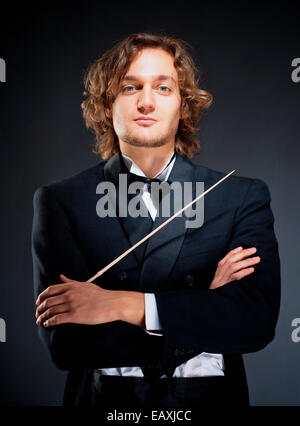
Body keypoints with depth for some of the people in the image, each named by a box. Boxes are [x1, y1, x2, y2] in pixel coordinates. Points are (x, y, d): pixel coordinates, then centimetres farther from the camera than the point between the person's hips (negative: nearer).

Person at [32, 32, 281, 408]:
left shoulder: (244, 198, 1)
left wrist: (122, 304, -17)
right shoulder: (59, 202, -1)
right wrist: (204, 308, -12)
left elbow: (258, 319, -10)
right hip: (105, 400, 0)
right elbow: (62, 339, -10)